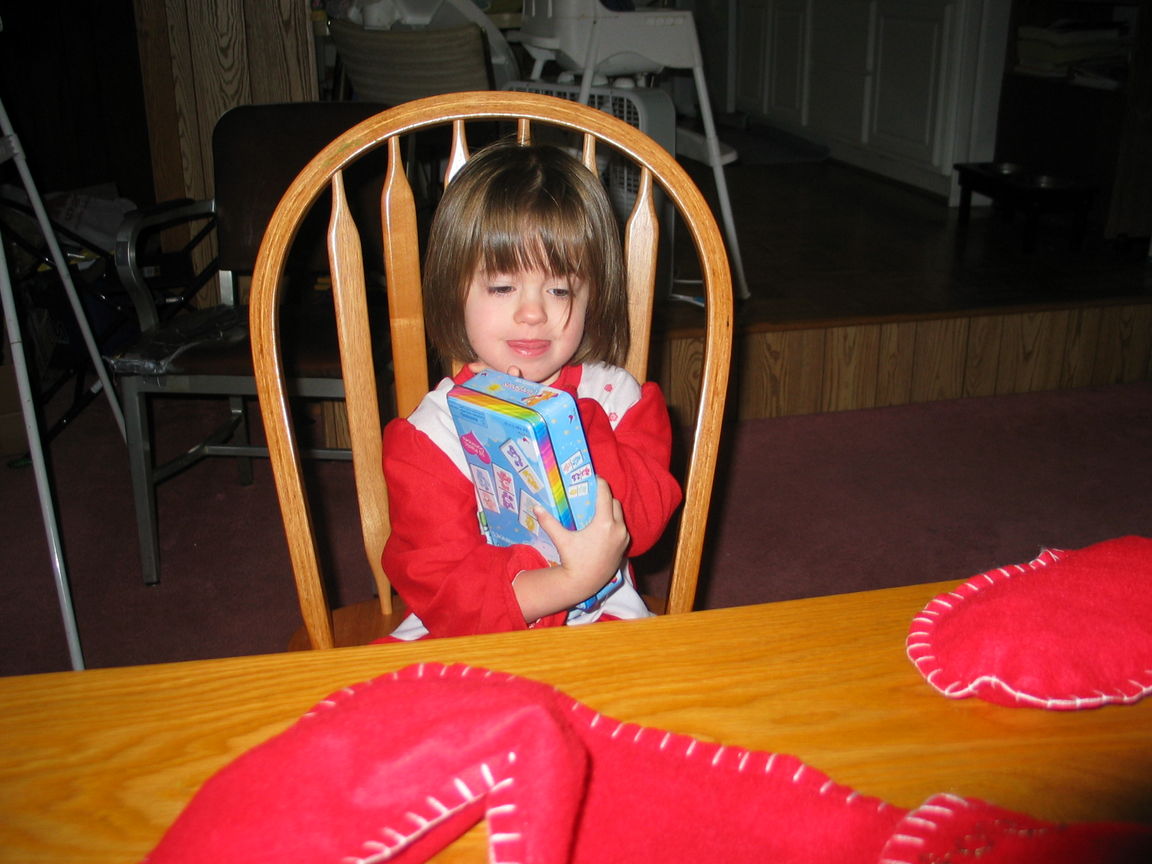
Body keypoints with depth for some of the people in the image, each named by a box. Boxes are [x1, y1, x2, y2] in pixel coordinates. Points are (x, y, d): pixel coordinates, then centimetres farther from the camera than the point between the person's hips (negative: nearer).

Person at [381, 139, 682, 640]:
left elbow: (647, 521, -9)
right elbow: (439, 589, -14)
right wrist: (573, 580, -26)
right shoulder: (429, 433, -7)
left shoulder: (618, 398, 3)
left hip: (601, 623, 3)